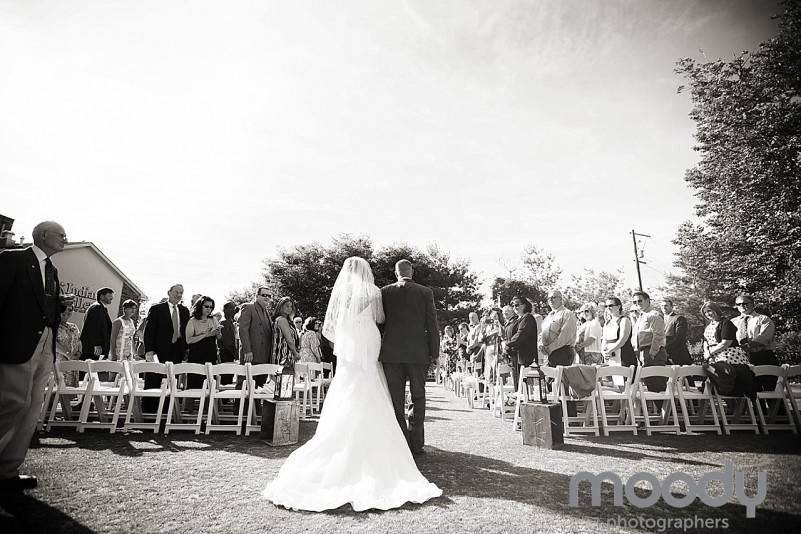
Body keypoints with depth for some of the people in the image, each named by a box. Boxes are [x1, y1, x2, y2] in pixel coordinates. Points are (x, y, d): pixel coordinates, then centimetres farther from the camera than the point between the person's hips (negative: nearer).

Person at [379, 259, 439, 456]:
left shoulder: (385, 292, 0)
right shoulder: (425, 292, -1)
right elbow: (432, 325, -2)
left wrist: (376, 350, 13)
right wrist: (434, 352, 5)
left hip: (391, 353, 0)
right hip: (418, 353, 0)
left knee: (396, 399, 8)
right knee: (418, 397, 12)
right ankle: (416, 443, 14)